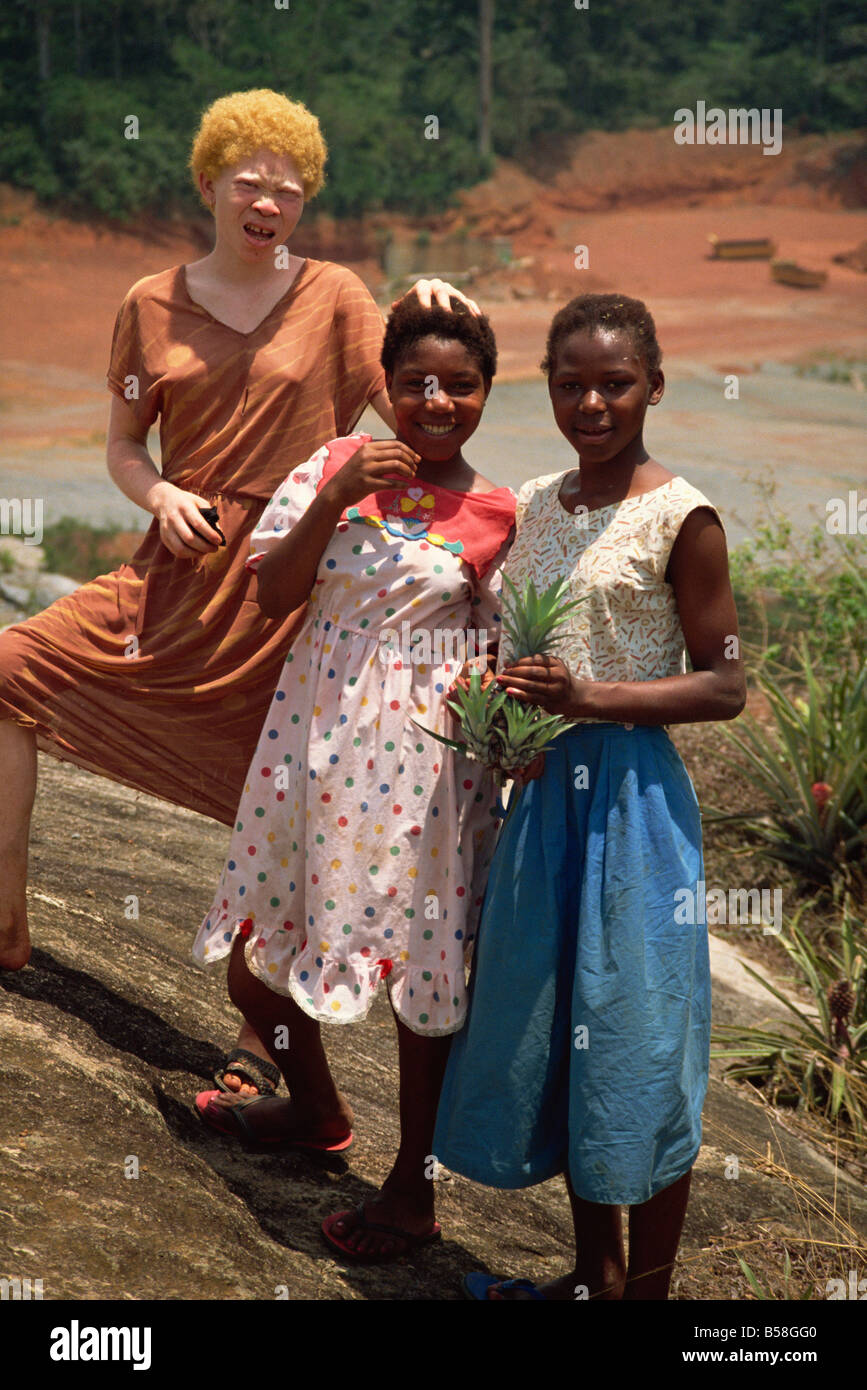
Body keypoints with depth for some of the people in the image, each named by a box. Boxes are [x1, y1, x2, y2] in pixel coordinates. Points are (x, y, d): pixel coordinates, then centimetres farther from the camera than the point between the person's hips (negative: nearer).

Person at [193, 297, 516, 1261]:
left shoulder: (500, 514, -1)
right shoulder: (337, 465, 3)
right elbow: (273, 596, -4)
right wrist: (334, 499, -16)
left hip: (427, 751, -3)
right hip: (317, 731, 3)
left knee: (421, 964, 4)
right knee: (254, 965, 13)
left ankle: (413, 1189, 25)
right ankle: (316, 1110, 44)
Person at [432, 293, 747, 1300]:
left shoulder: (679, 518, -10)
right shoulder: (529, 507, 8)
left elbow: (724, 686, -10)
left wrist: (591, 697, -20)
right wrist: (503, 706, -1)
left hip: (631, 793, -7)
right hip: (544, 790, 7)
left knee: (635, 1034, 1)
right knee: (547, 1019, 14)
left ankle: (647, 1287, 21)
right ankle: (593, 1272, 33)